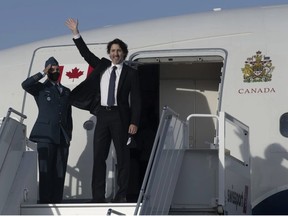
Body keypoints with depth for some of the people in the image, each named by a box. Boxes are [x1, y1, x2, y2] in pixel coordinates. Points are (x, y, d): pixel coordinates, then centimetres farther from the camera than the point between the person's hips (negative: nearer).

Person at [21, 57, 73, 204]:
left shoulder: (66, 91, 23)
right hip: (46, 135, -4)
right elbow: (25, 84, -10)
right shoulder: (41, 88, 10)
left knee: (60, 172, -2)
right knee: (46, 170, -9)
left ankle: (56, 202, -3)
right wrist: (43, 73, -6)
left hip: (62, 136, 4)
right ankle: (45, 203, -11)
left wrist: (69, 134, 14)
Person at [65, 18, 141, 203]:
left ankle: (121, 195, 3)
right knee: (98, 155, 0)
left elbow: (135, 100, -3)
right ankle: (98, 197, 1)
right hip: (102, 114, 4)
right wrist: (76, 33, 13)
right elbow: (86, 54, 20)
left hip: (120, 116, -4)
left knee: (122, 155, 0)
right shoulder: (102, 66, 13)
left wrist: (134, 123, -10)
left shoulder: (131, 73, 0)